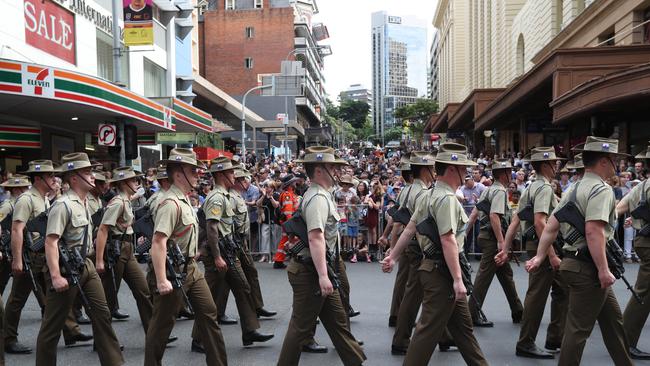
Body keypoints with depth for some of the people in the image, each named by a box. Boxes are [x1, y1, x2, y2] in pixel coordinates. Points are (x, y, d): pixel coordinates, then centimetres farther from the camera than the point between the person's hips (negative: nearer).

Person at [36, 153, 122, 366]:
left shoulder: (84, 203, 11)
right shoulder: (63, 205, -17)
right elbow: (51, 242, -23)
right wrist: (56, 276, -28)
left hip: (85, 266, 9)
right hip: (66, 269, -9)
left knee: (101, 314, 6)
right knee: (53, 323, 5)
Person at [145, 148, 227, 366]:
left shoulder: (184, 199, 10)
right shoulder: (170, 203, -21)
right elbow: (158, 242, -29)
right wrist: (161, 280, -33)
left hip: (190, 267, 10)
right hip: (173, 270, -10)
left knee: (208, 311, 12)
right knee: (162, 323, 4)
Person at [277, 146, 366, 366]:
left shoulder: (321, 196, 14)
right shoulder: (318, 198, -18)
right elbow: (316, 238, -28)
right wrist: (322, 275, -31)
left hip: (316, 271, 10)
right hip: (311, 273, -10)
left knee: (337, 321, 16)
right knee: (301, 327, 0)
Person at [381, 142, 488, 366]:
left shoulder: (431, 195, 13)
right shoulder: (447, 198, -18)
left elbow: (409, 229, 15)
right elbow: (448, 241, -26)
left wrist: (393, 257, 18)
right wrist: (457, 279, -26)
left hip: (436, 268, 10)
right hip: (442, 272, -10)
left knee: (462, 325, 18)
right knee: (429, 328, -2)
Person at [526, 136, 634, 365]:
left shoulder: (575, 189, 14)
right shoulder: (601, 189, -15)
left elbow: (551, 227, 10)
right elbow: (594, 231, -26)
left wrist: (540, 257, 10)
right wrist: (604, 270, -24)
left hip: (574, 260, 10)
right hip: (589, 268, -10)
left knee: (613, 320, 20)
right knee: (579, 328, -2)